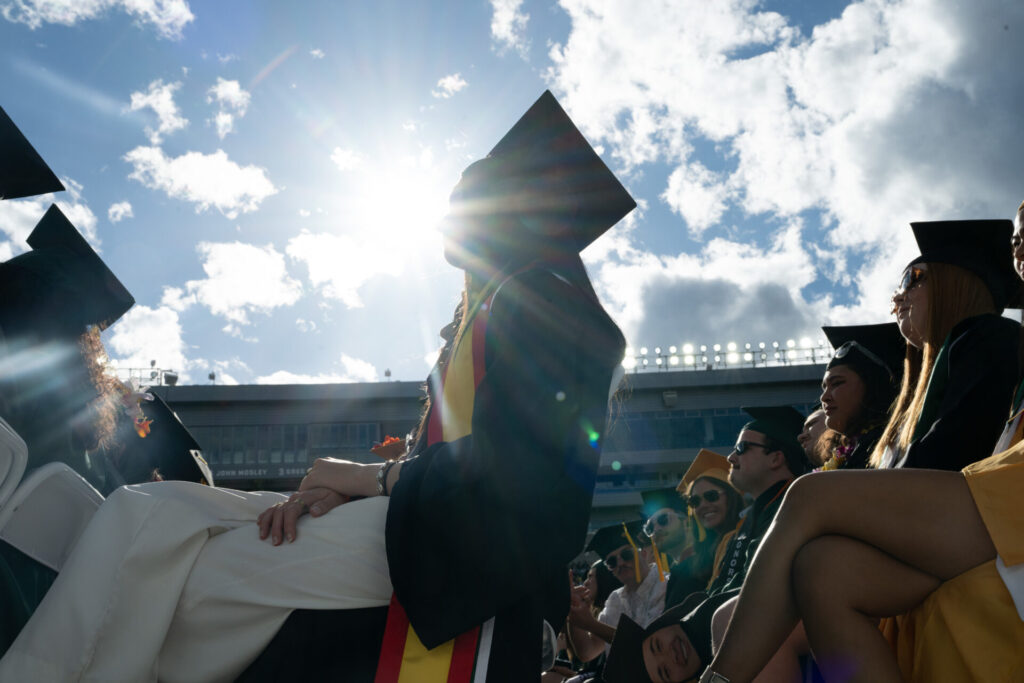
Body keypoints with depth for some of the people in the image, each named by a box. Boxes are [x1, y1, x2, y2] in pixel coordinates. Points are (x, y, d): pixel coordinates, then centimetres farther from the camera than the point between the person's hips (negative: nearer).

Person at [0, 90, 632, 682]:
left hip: (450, 547, -10)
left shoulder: (539, 302, -3)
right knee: (148, 508, -2)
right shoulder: (482, 322, 27)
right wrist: (344, 486, -1)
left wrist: (377, 476, -9)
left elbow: (514, 460, -18)